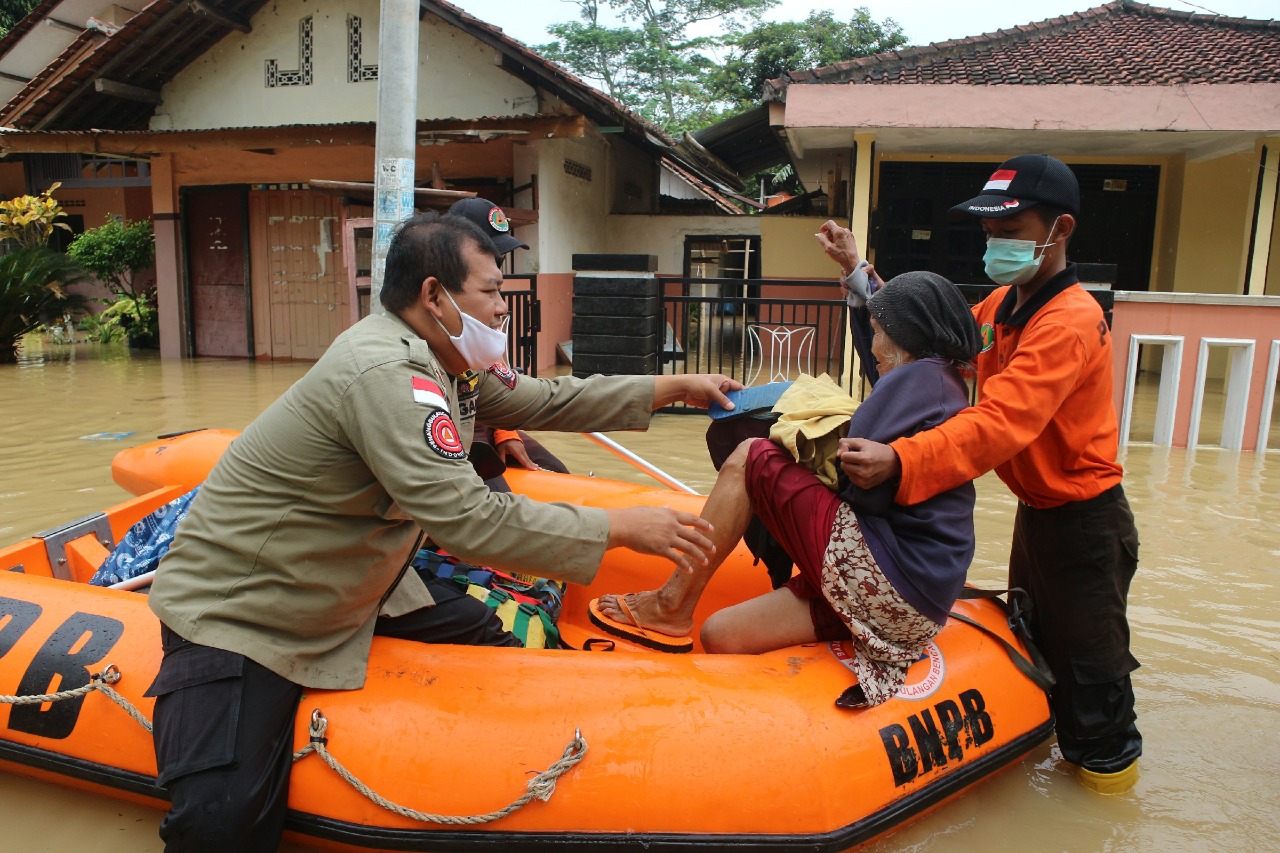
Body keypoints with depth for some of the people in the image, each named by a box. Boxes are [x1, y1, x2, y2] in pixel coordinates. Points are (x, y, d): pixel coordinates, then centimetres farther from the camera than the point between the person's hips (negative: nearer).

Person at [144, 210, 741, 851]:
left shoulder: (448, 362, 0)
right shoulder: (385, 372, -29)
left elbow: (547, 399, 8)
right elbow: (470, 521, -34)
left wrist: (674, 388, 6)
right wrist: (621, 527, -26)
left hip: (349, 584, 9)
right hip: (235, 614, -9)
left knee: (490, 642, 5)